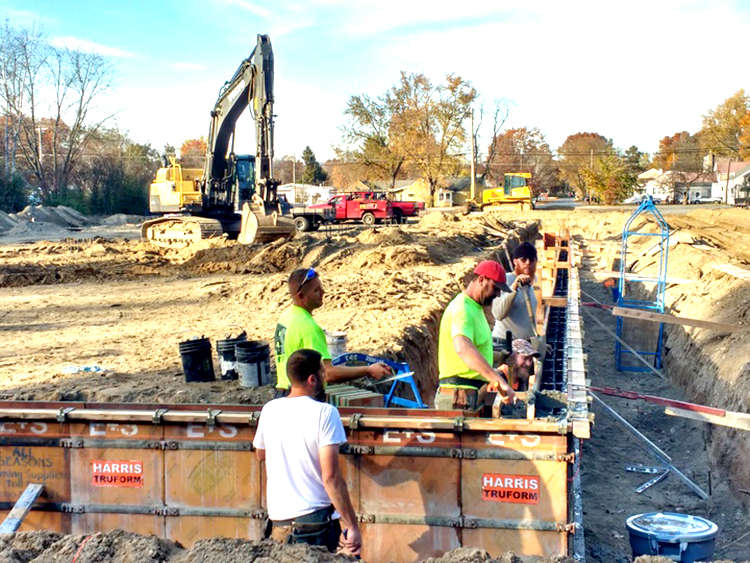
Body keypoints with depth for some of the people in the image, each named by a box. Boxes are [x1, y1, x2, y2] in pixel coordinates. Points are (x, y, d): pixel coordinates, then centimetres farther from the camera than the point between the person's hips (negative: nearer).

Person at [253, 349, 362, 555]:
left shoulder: (269, 410, 3)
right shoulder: (324, 413, -14)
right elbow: (331, 477, -19)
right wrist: (352, 526, -15)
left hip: (278, 519, 5)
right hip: (314, 520, -5)